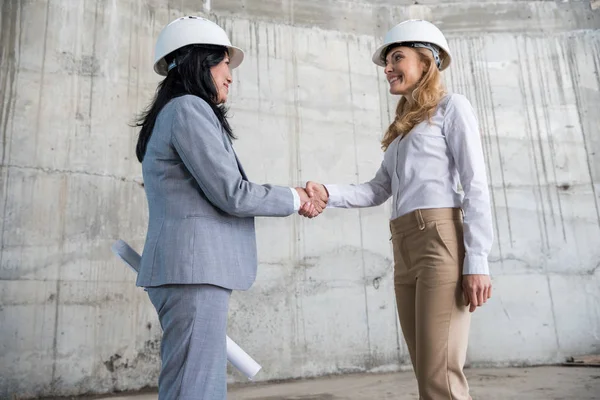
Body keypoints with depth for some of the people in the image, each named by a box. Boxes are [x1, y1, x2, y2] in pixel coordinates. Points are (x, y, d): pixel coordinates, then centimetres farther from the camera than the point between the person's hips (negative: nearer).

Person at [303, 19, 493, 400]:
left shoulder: (452, 106, 6)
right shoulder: (403, 127, 25)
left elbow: (476, 185, -5)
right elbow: (378, 190, 17)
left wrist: (477, 260, -15)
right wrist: (328, 194, 0)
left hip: (441, 241, -7)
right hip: (405, 250, 7)